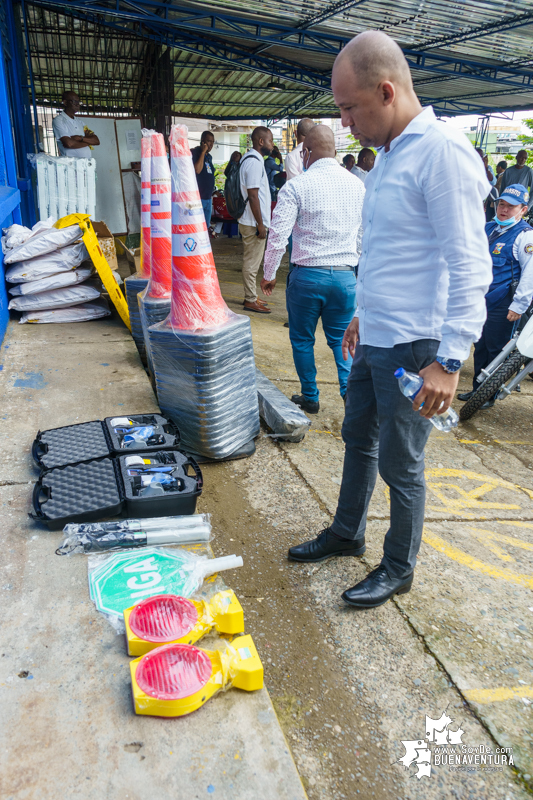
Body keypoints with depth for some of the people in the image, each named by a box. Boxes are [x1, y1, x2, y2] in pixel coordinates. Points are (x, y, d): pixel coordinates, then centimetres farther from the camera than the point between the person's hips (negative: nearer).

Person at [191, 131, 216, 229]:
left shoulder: (209, 156, 17)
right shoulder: (194, 152, -7)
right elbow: (197, 170, -23)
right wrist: (203, 152, -17)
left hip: (208, 198, 8)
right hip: (197, 198, -8)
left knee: (206, 227, 12)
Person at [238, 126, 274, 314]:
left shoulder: (251, 159, 16)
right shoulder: (254, 161, -17)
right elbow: (253, 195, -22)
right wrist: (260, 224, -21)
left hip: (249, 221, 10)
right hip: (253, 222, -10)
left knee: (252, 262, 15)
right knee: (252, 263, -3)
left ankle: (251, 297, 24)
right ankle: (251, 300, 3)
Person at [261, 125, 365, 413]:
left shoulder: (296, 186, -8)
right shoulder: (357, 185, 6)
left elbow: (277, 236, -11)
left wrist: (269, 275, 1)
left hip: (307, 275, -3)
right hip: (345, 275, 4)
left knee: (302, 339, 13)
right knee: (341, 338, 16)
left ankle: (310, 398, 23)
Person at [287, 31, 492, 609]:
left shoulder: (442, 152, -17)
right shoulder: (388, 156, 13)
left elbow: (469, 267, -21)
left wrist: (449, 360, -23)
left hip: (412, 349, -9)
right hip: (374, 342, 9)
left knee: (400, 465, 5)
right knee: (358, 439, 20)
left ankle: (398, 570, 27)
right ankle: (346, 535, 41)